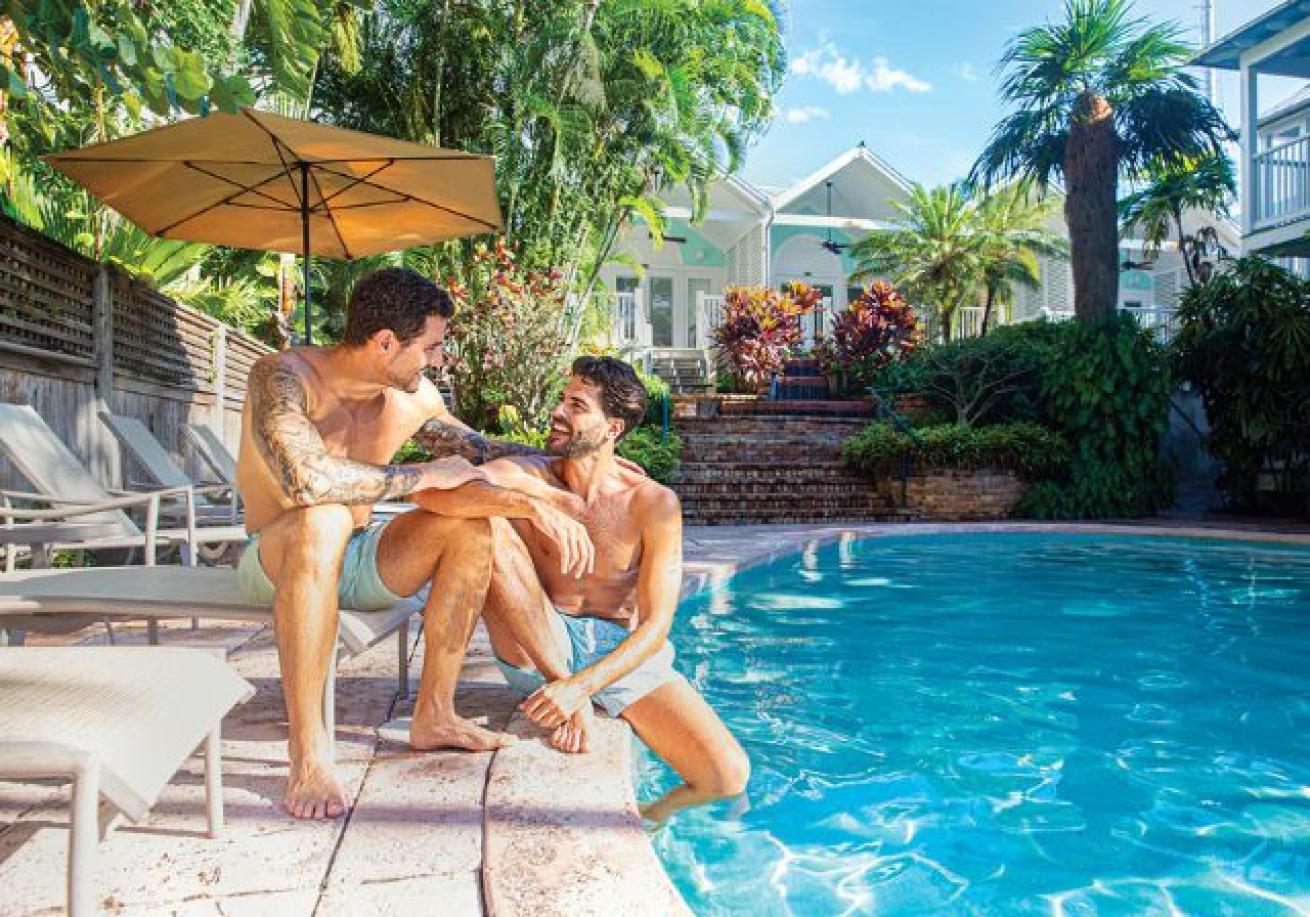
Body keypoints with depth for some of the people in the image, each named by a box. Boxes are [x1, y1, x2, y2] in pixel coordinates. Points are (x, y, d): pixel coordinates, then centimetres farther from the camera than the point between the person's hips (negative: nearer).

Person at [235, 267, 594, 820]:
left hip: (354, 562, 6)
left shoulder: (413, 396, -4)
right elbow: (306, 478, -41)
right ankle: (307, 752, -31)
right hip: (275, 561, -5)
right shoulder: (283, 377, -22)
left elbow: (484, 451, 11)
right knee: (323, 519, -39)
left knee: (472, 522, -15)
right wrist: (422, 476, -30)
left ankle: (433, 716, -8)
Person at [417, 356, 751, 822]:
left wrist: (581, 685, -25)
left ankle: (646, 818, 14)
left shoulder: (654, 504, -8)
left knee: (728, 775, -21)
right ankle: (573, 704, -18)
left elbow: (655, 626, -11)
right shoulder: (529, 475, -4)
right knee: (484, 528, -24)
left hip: (625, 652, -1)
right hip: (537, 652, 1)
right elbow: (432, 490, -22)